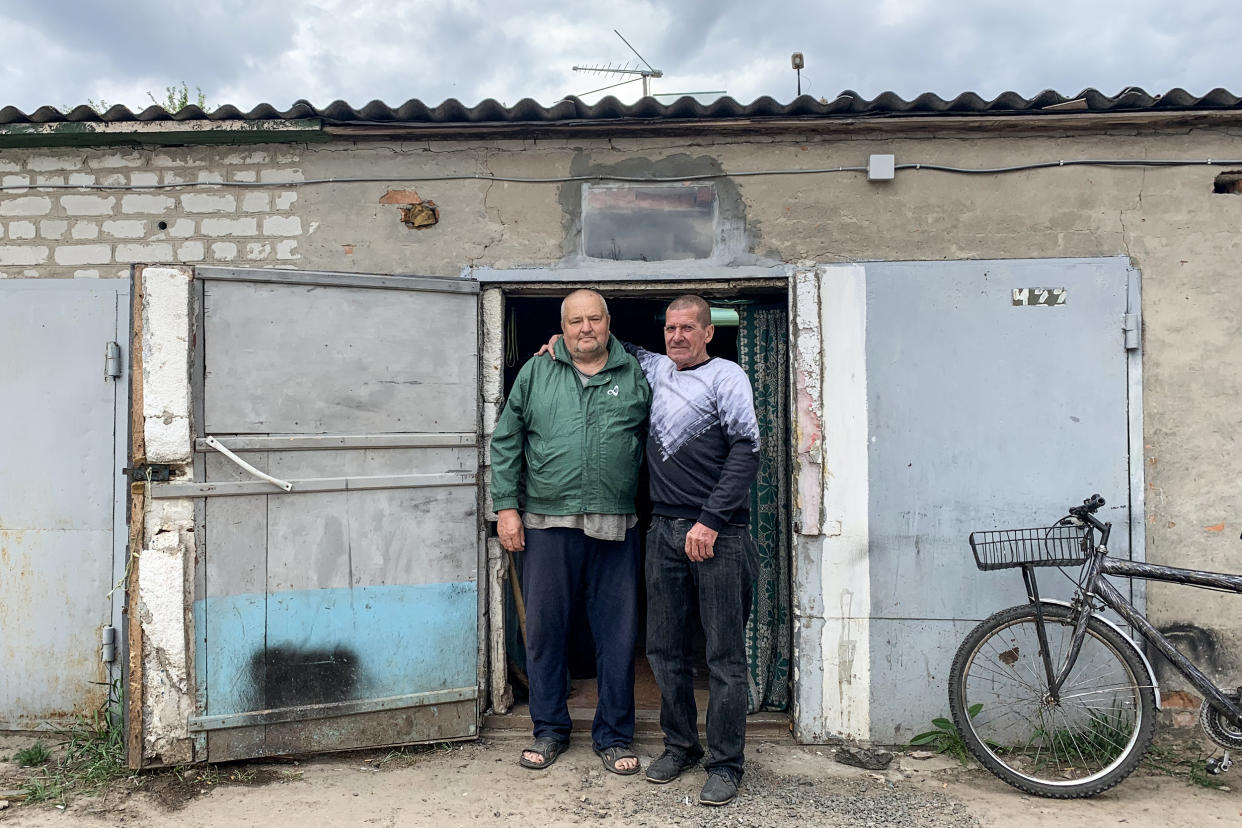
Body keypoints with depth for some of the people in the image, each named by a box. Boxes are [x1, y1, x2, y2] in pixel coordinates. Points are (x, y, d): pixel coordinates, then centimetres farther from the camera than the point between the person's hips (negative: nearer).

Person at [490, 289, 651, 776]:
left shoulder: (636, 376, 8)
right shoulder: (535, 373, 8)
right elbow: (506, 443, 7)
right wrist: (506, 506, 0)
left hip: (616, 528, 0)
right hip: (547, 523, 0)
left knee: (618, 634, 6)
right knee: (544, 630, 9)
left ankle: (613, 736, 22)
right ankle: (550, 730, 26)